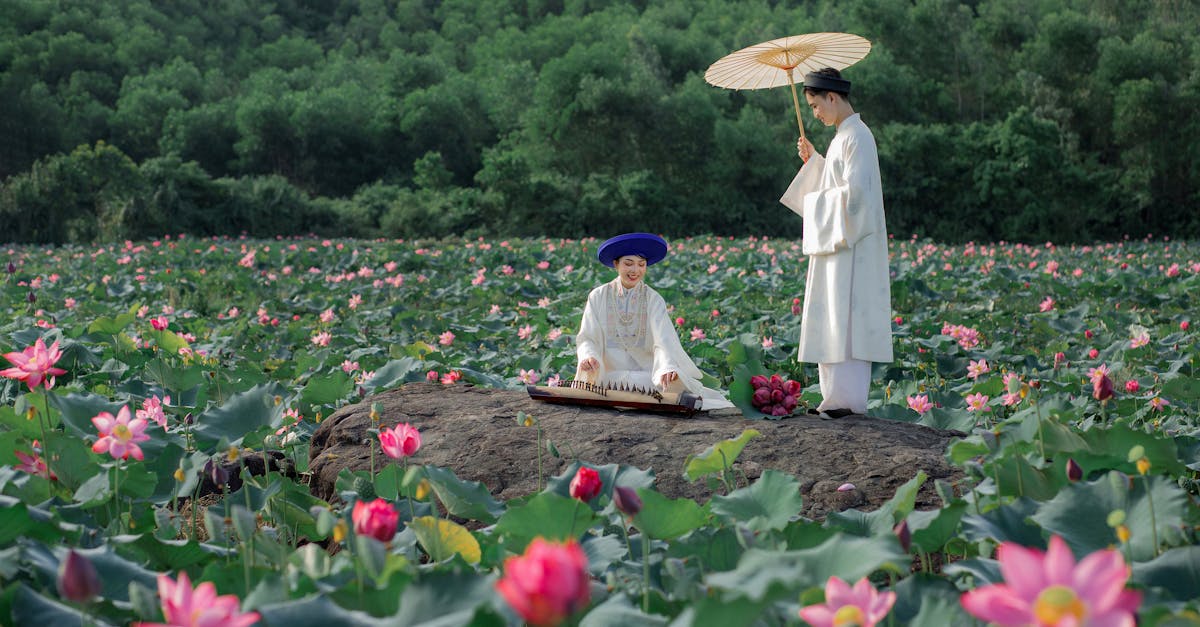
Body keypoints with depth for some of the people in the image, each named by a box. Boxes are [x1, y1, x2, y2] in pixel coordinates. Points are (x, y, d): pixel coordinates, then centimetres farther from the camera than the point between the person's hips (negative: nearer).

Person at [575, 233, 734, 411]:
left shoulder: (654, 300, 1)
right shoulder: (598, 297, 3)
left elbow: (664, 341, -13)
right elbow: (587, 339, -1)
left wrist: (668, 368, -35)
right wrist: (588, 357, -26)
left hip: (647, 374, 0)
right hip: (607, 374, 0)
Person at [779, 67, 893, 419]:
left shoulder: (857, 136, -13)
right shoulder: (843, 136, 17)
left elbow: (853, 191, -20)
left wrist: (815, 201, -9)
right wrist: (812, 162, 12)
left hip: (850, 245, -10)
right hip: (835, 242, 10)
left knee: (845, 319, -9)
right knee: (834, 322, 9)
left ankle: (848, 398, -7)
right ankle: (839, 395, 12)